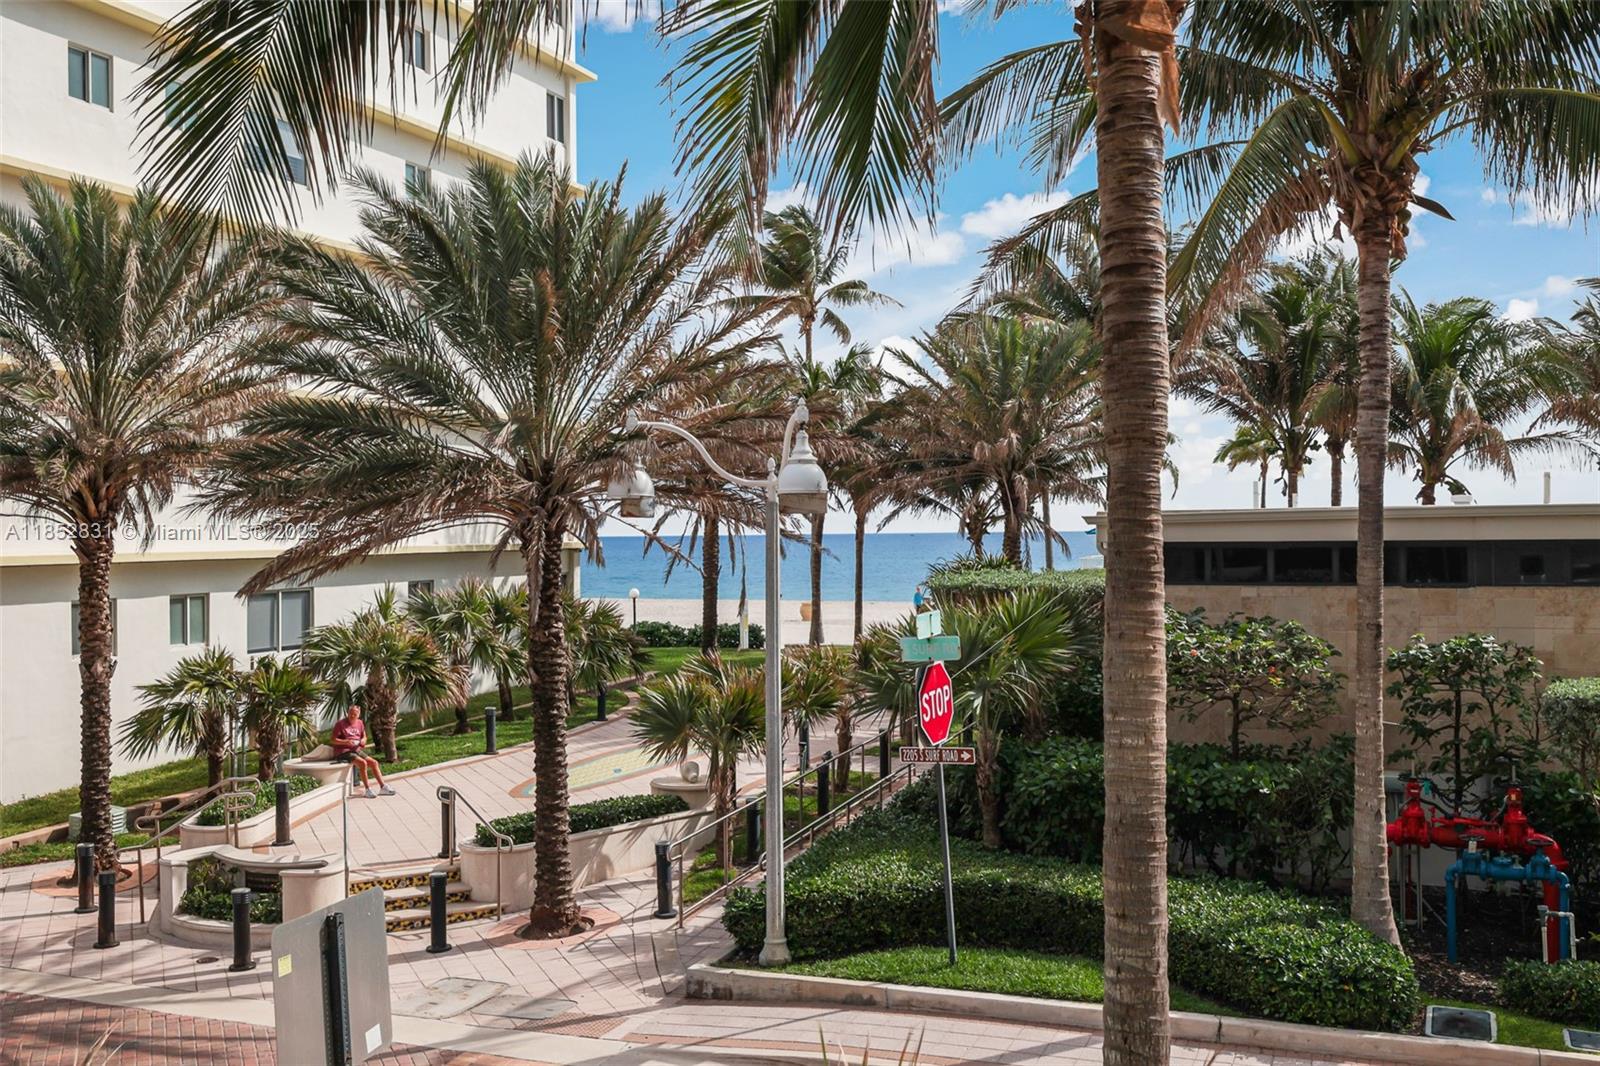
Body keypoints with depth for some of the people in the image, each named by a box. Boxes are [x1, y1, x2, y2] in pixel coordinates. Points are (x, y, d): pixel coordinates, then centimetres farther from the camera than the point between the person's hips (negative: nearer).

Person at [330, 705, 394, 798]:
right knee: (363, 763, -27)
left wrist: (363, 740, -2)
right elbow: (332, 740, -10)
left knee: (374, 762, -5)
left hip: (356, 750, 7)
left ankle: (383, 787, 1)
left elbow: (364, 737, 22)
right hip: (343, 752, -7)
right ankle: (368, 790, -18)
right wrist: (346, 742, -22)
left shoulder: (359, 723, 10)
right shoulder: (341, 724, -9)